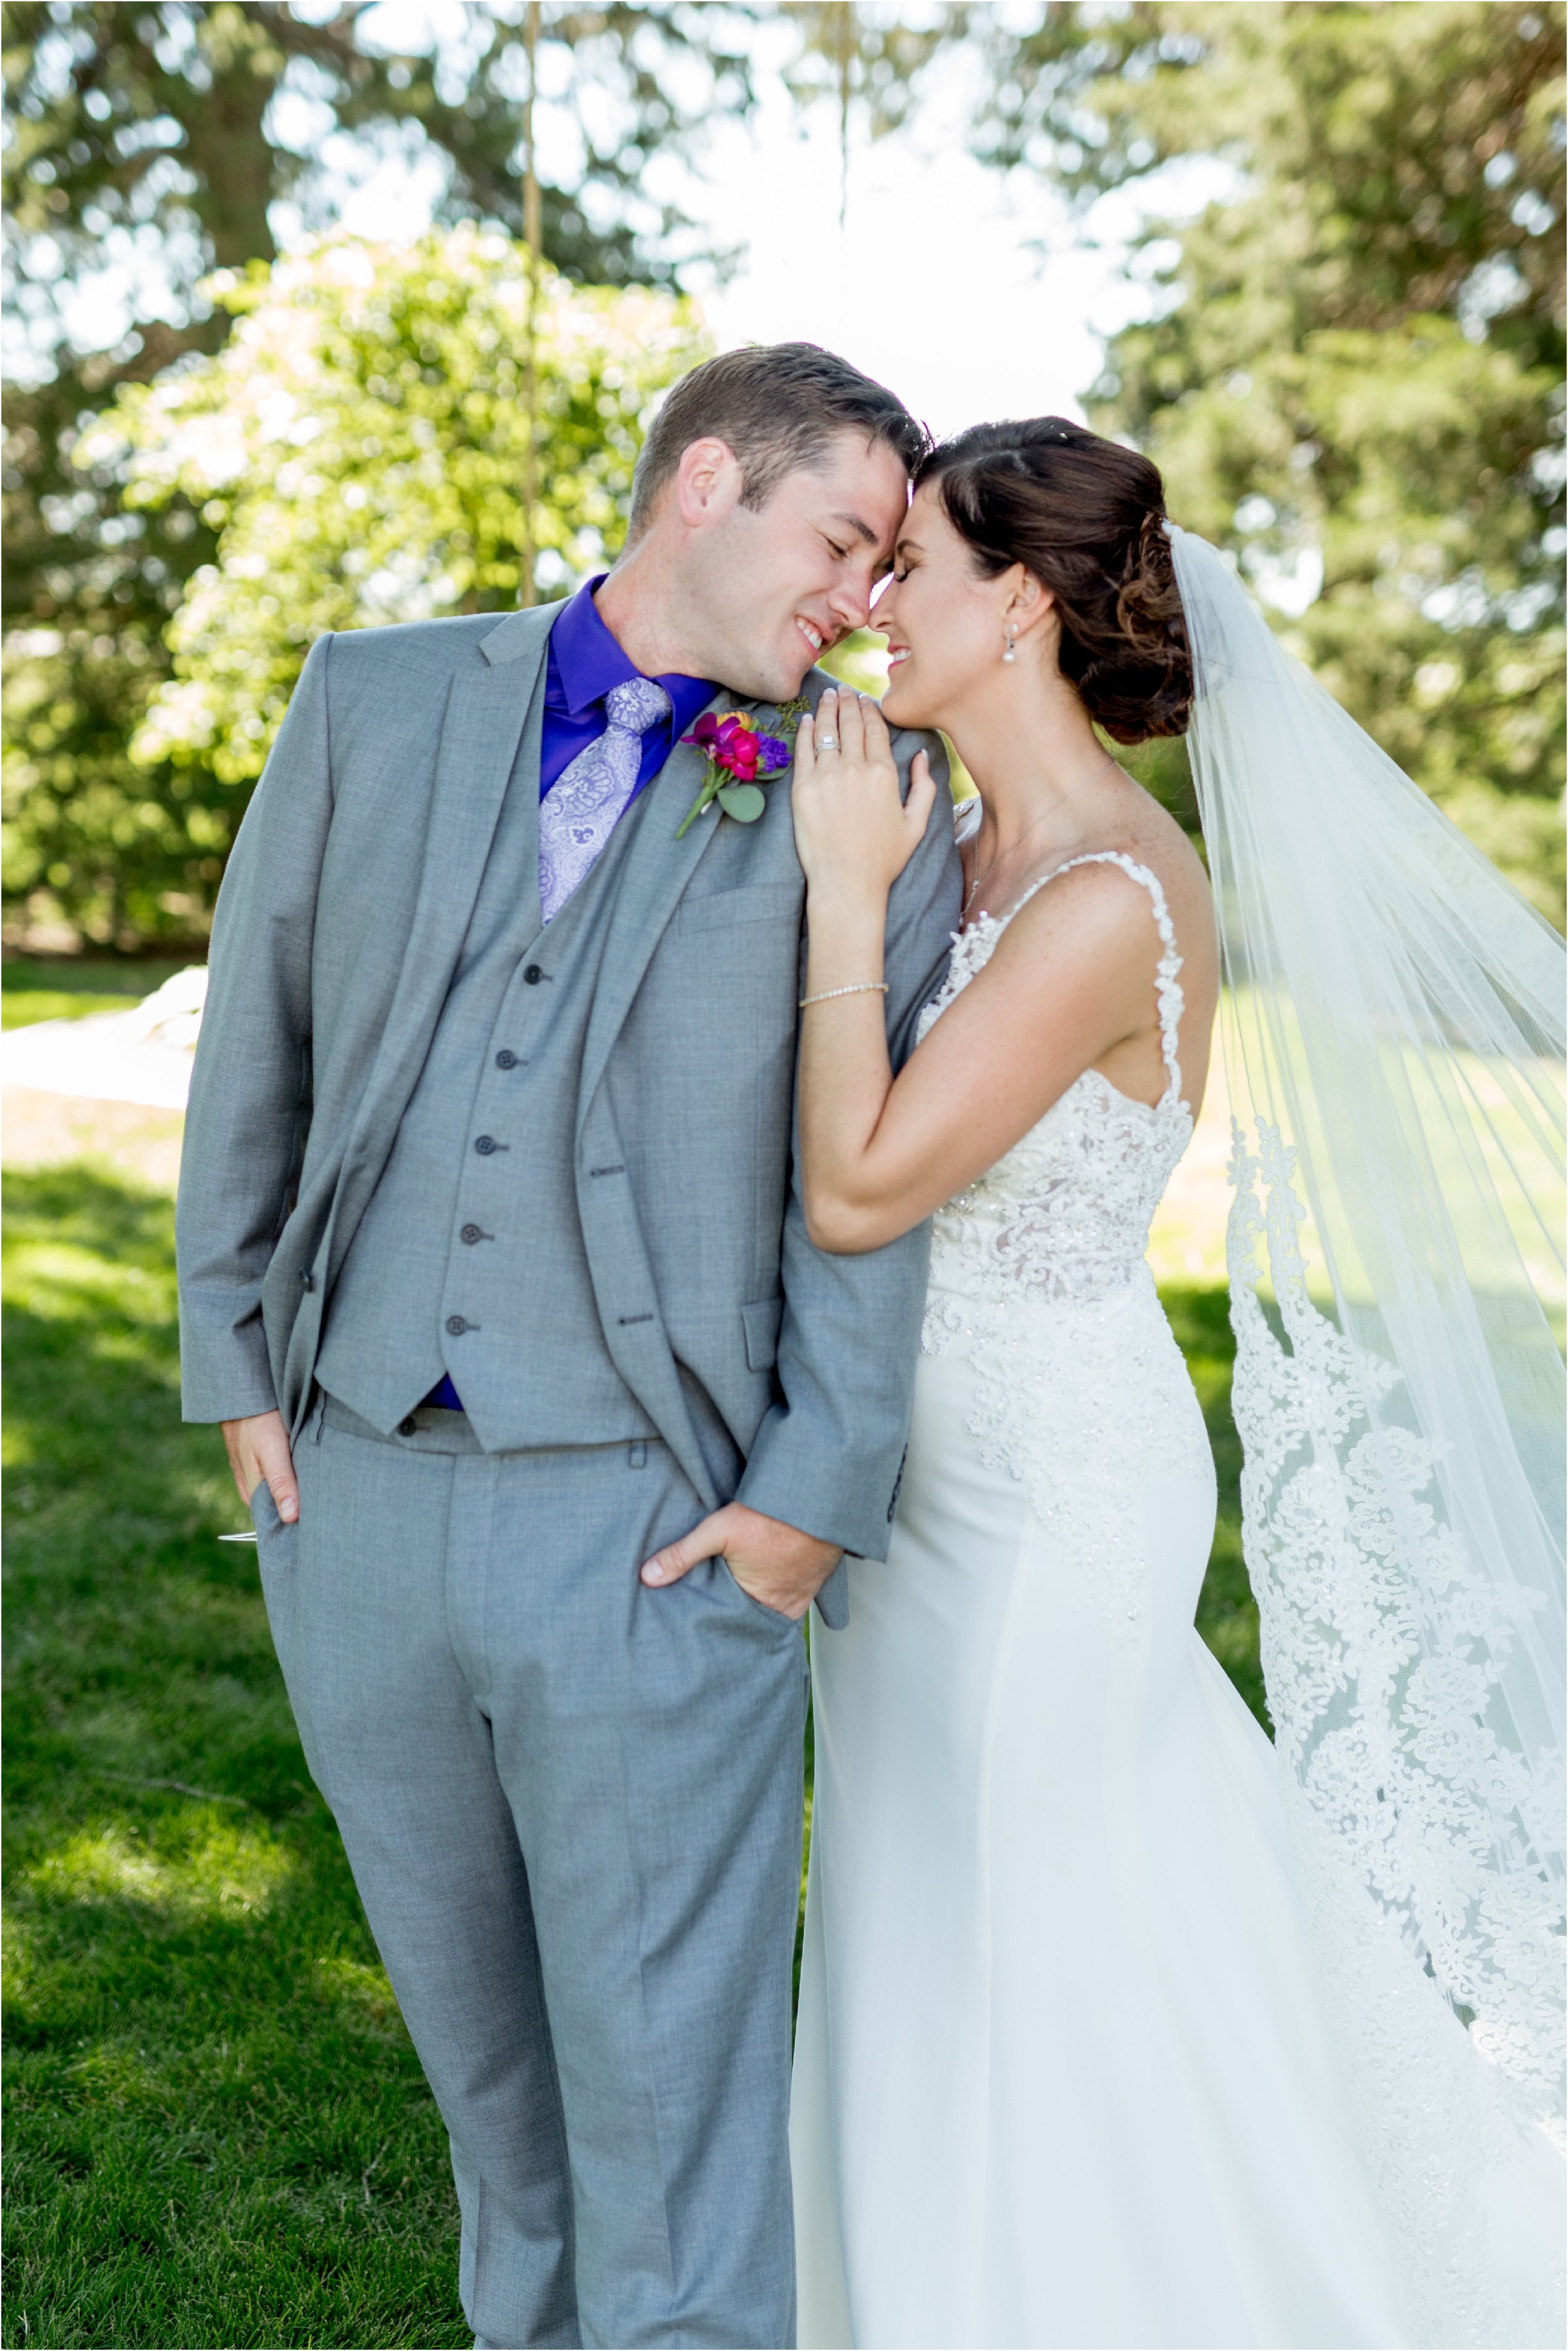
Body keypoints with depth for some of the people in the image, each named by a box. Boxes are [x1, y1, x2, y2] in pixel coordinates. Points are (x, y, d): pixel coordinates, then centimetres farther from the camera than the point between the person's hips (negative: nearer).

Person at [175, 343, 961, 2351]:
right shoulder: (377, 702, 5)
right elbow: (258, 1033, 10)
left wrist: (816, 1500, -11)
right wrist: (233, 1362, 7)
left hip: (651, 1525, -3)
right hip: (354, 1491, 3)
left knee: (671, 2084, 1)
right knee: (476, 2023, 22)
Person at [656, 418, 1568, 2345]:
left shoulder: (1113, 900, -25)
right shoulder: (994, 844, 3)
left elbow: (858, 1191, -25)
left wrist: (849, 888, -20)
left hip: (1042, 1488, -9)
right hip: (939, 1462, 9)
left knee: (1010, 1975, 9)